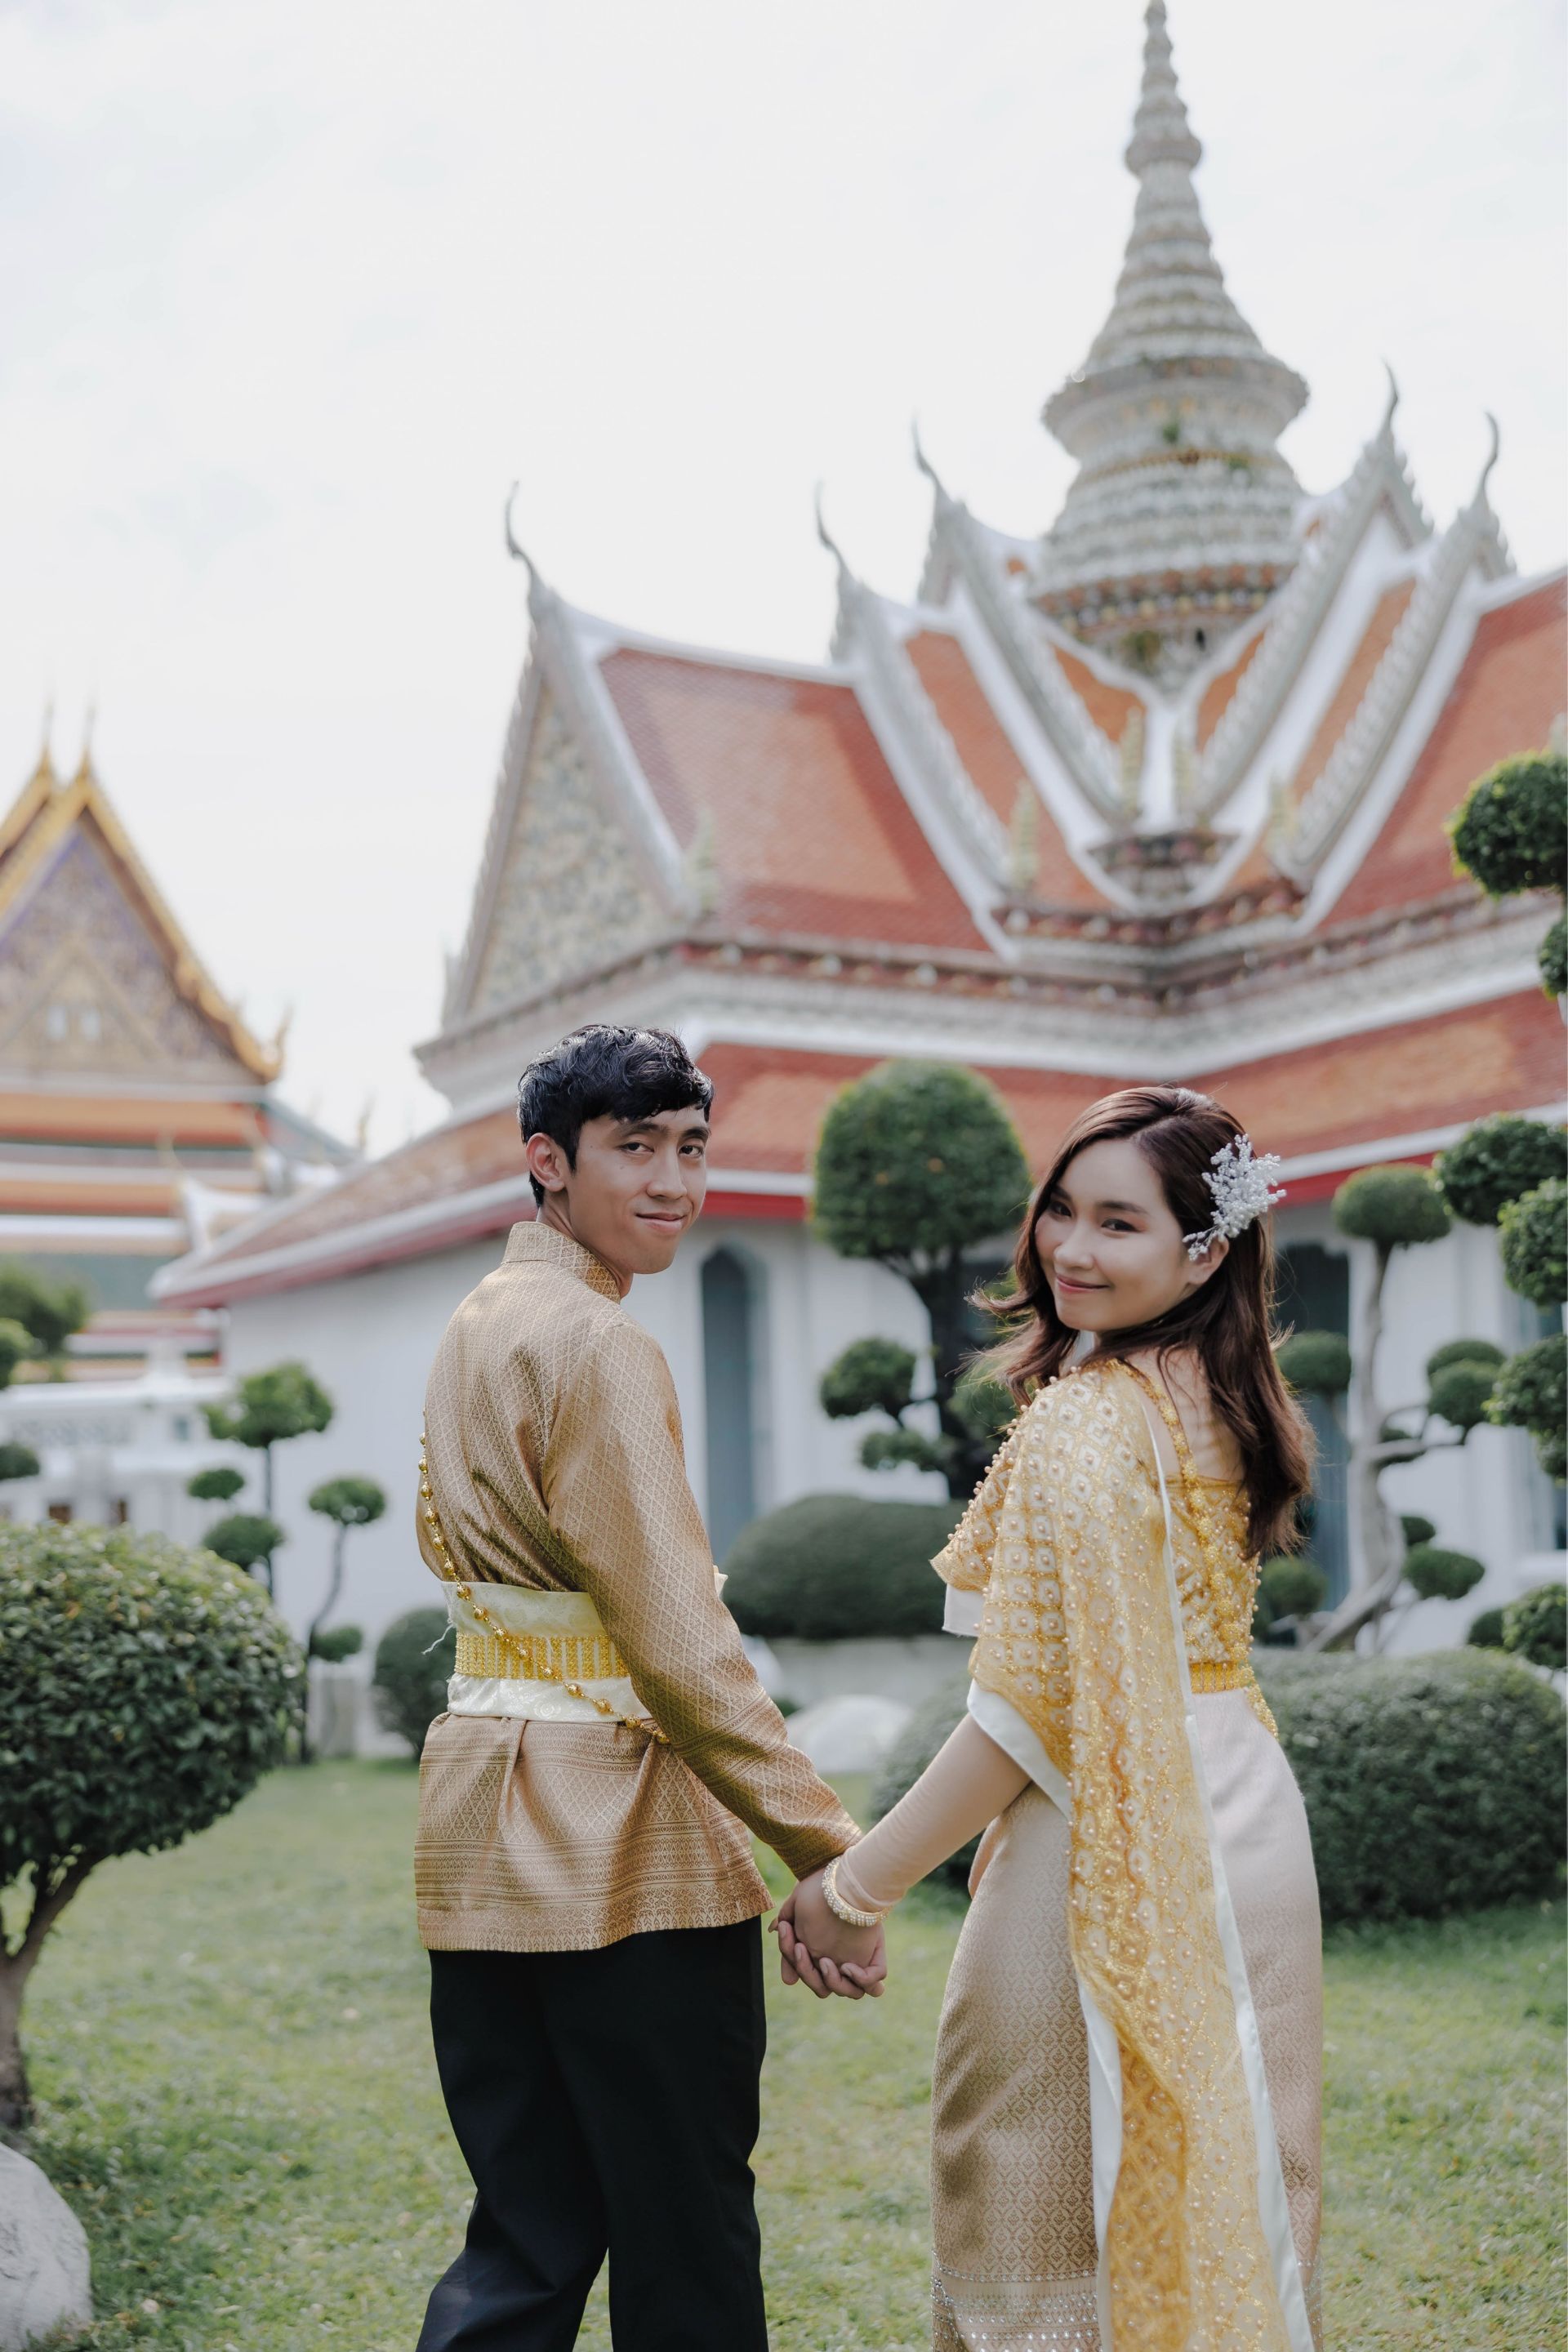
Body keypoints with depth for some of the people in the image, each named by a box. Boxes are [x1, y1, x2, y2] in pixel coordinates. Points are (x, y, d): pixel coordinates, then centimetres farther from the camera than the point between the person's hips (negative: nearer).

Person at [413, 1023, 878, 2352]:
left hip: (481, 1819, 9)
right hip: (619, 1841, -9)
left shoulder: (478, 1328, 14)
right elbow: (678, 1644, -20)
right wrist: (829, 1851, -16)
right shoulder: (598, 1345, -15)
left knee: (527, 2240, 16)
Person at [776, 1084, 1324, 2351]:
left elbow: (1032, 1709, -22)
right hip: (1243, 1822, 9)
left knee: (1049, 2229, 6)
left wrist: (854, 1886, -16)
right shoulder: (1219, 1399, 5)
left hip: (1112, 1849, -8)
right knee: (1211, 2189, 20)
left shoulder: (1084, 1419, -21)